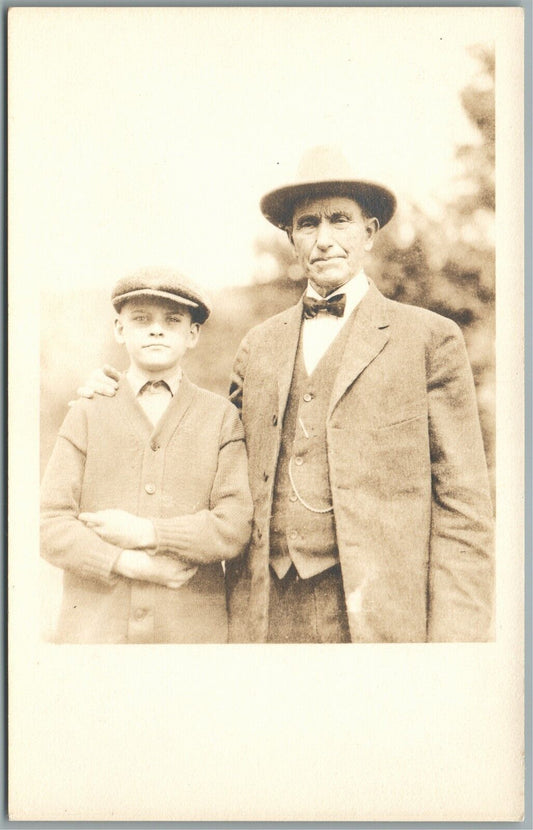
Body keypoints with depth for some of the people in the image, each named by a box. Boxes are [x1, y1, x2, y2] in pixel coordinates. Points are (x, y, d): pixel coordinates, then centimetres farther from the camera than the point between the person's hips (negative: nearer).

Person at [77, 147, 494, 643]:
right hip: (267, 612, 4)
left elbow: (462, 503, -1)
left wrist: (455, 637, -9)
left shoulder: (430, 339, 3)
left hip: (381, 615, -3)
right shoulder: (259, 346, 15)